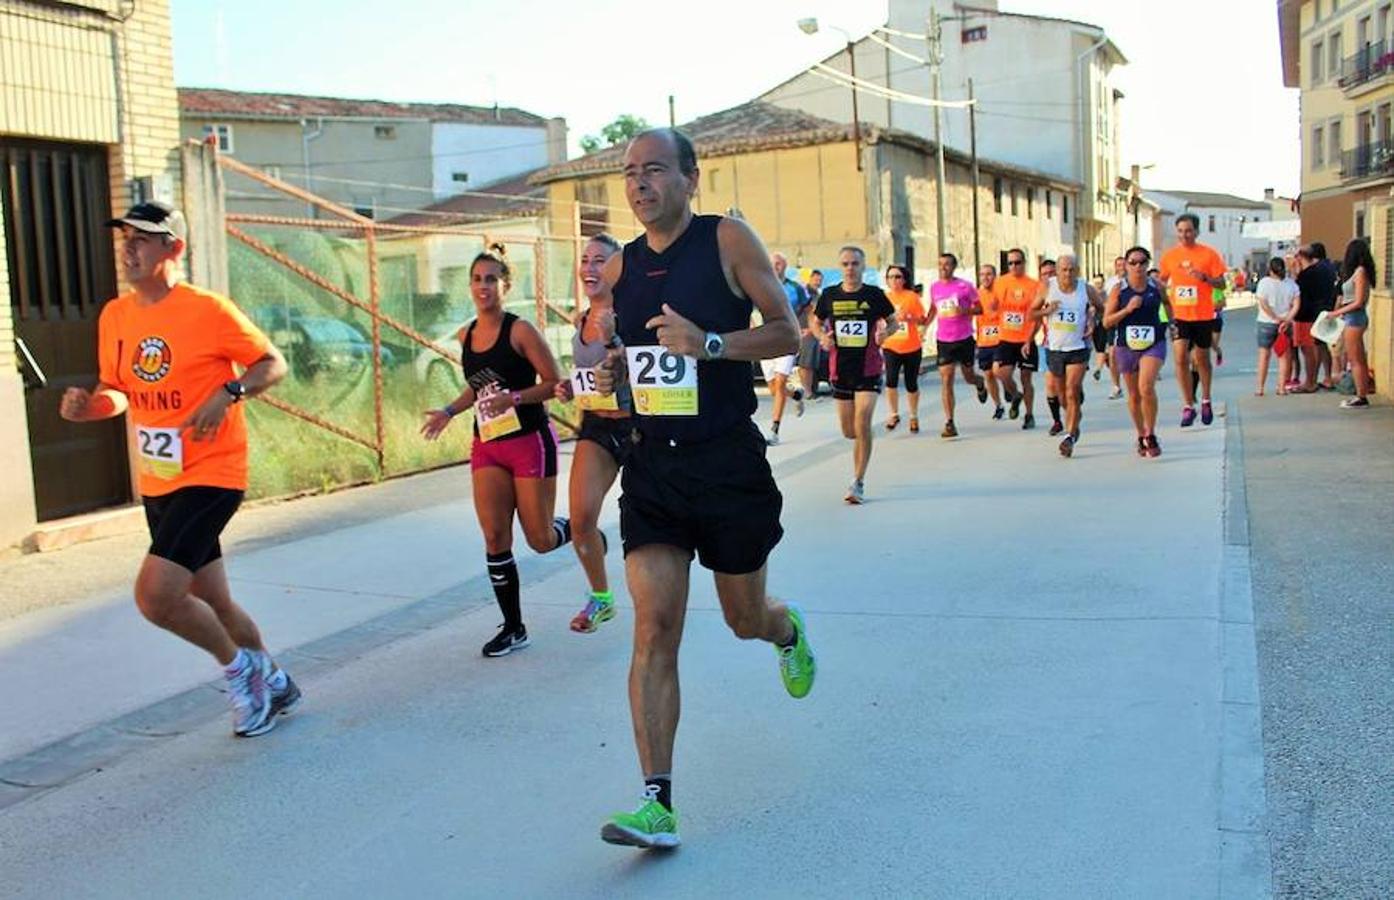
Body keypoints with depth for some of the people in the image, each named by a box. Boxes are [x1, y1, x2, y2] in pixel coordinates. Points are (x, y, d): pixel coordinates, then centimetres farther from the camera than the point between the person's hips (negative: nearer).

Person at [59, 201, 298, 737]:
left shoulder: (209, 310, -13)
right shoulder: (114, 317, 6)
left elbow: (273, 364, -8)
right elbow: (116, 392, 17)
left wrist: (229, 392, -25)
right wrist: (87, 405, -4)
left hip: (210, 476, -7)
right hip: (157, 484, 7)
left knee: (155, 595, -18)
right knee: (212, 602, 16)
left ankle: (239, 668, 8)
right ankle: (272, 682, 38)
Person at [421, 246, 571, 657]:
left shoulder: (520, 330, -12)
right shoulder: (466, 335, 7)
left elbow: (554, 383, -12)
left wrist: (513, 398, -25)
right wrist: (449, 411, 8)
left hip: (530, 440, -5)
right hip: (487, 444, 5)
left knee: (541, 540, 1)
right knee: (494, 538, 0)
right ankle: (513, 628, 12)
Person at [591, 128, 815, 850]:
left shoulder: (728, 239, -5)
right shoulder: (619, 268, 9)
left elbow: (787, 332, -7)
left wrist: (709, 343, -23)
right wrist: (608, 372, -2)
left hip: (729, 460, -3)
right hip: (652, 465, 3)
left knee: (745, 617, 12)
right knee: (654, 629, -7)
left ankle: (788, 630, 51)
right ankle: (657, 802, -4)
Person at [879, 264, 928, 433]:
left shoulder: (912, 296, -4)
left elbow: (923, 319, -4)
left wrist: (909, 318, -21)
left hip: (912, 347, -1)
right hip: (890, 346, 1)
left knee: (911, 384, 7)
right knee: (891, 380, -16)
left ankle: (914, 417, 27)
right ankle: (894, 414, 4)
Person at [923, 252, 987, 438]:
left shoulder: (965, 286, -7)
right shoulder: (934, 287, 5)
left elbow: (979, 308, -2)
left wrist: (965, 311, -20)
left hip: (964, 338, -2)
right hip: (943, 340, 2)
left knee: (968, 376, 12)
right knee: (946, 380, -8)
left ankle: (980, 384, 52)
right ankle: (949, 423, -8)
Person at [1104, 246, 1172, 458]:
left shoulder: (1157, 287, 0)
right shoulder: (1119, 289, -3)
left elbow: (1167, 303, 23)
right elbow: (1106, 322, -6)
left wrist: (1170, 323, 18)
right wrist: (1127, 309, -17)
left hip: (1154, 345, -1)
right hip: (1127, 347, 1)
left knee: (1147, 387, -22)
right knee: (1134, 395, 11)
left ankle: (1151, 435, -7)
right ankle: (1141, 437, 30)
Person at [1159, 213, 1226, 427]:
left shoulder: (1209, 254, -3)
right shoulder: (1169, 256, 4)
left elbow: (1221, 283, -2)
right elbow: (1163, 281, 16)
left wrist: (1204, 277, -21)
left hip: (1203, 315, -1)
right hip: (1179, 315, 1)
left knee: (1201, 359, 11)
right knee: (1181, 358, -11)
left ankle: (1205, 401, 32)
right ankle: (1188, 406, -4)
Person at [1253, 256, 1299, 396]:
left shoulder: (1264, 282, -6)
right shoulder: (1291, 284, 2)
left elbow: (1263, 304, -15)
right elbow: (1297, 305, -5)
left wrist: (1276, 318, -11)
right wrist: (1286, 320, -9)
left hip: (1266, 323, -2)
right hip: (1285, 324, 2)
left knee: (1264, 355, 5)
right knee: (1284, 356, 9)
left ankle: (1260, 387, 5)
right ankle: (1282, 387, 7)